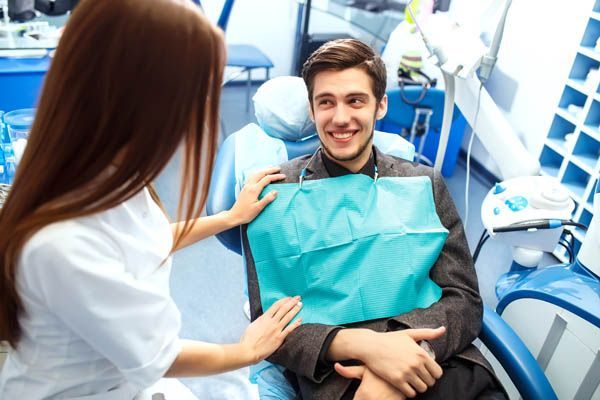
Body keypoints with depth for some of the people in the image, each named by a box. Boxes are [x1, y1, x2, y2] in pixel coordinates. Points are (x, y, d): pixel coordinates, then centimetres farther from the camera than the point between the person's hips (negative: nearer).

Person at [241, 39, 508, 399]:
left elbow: (465, 301, 4)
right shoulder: (275, 192, 1)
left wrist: (407, 357, -15)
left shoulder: (425, 185, 9)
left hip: (440, 362, 5)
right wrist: (363, 343, -19)